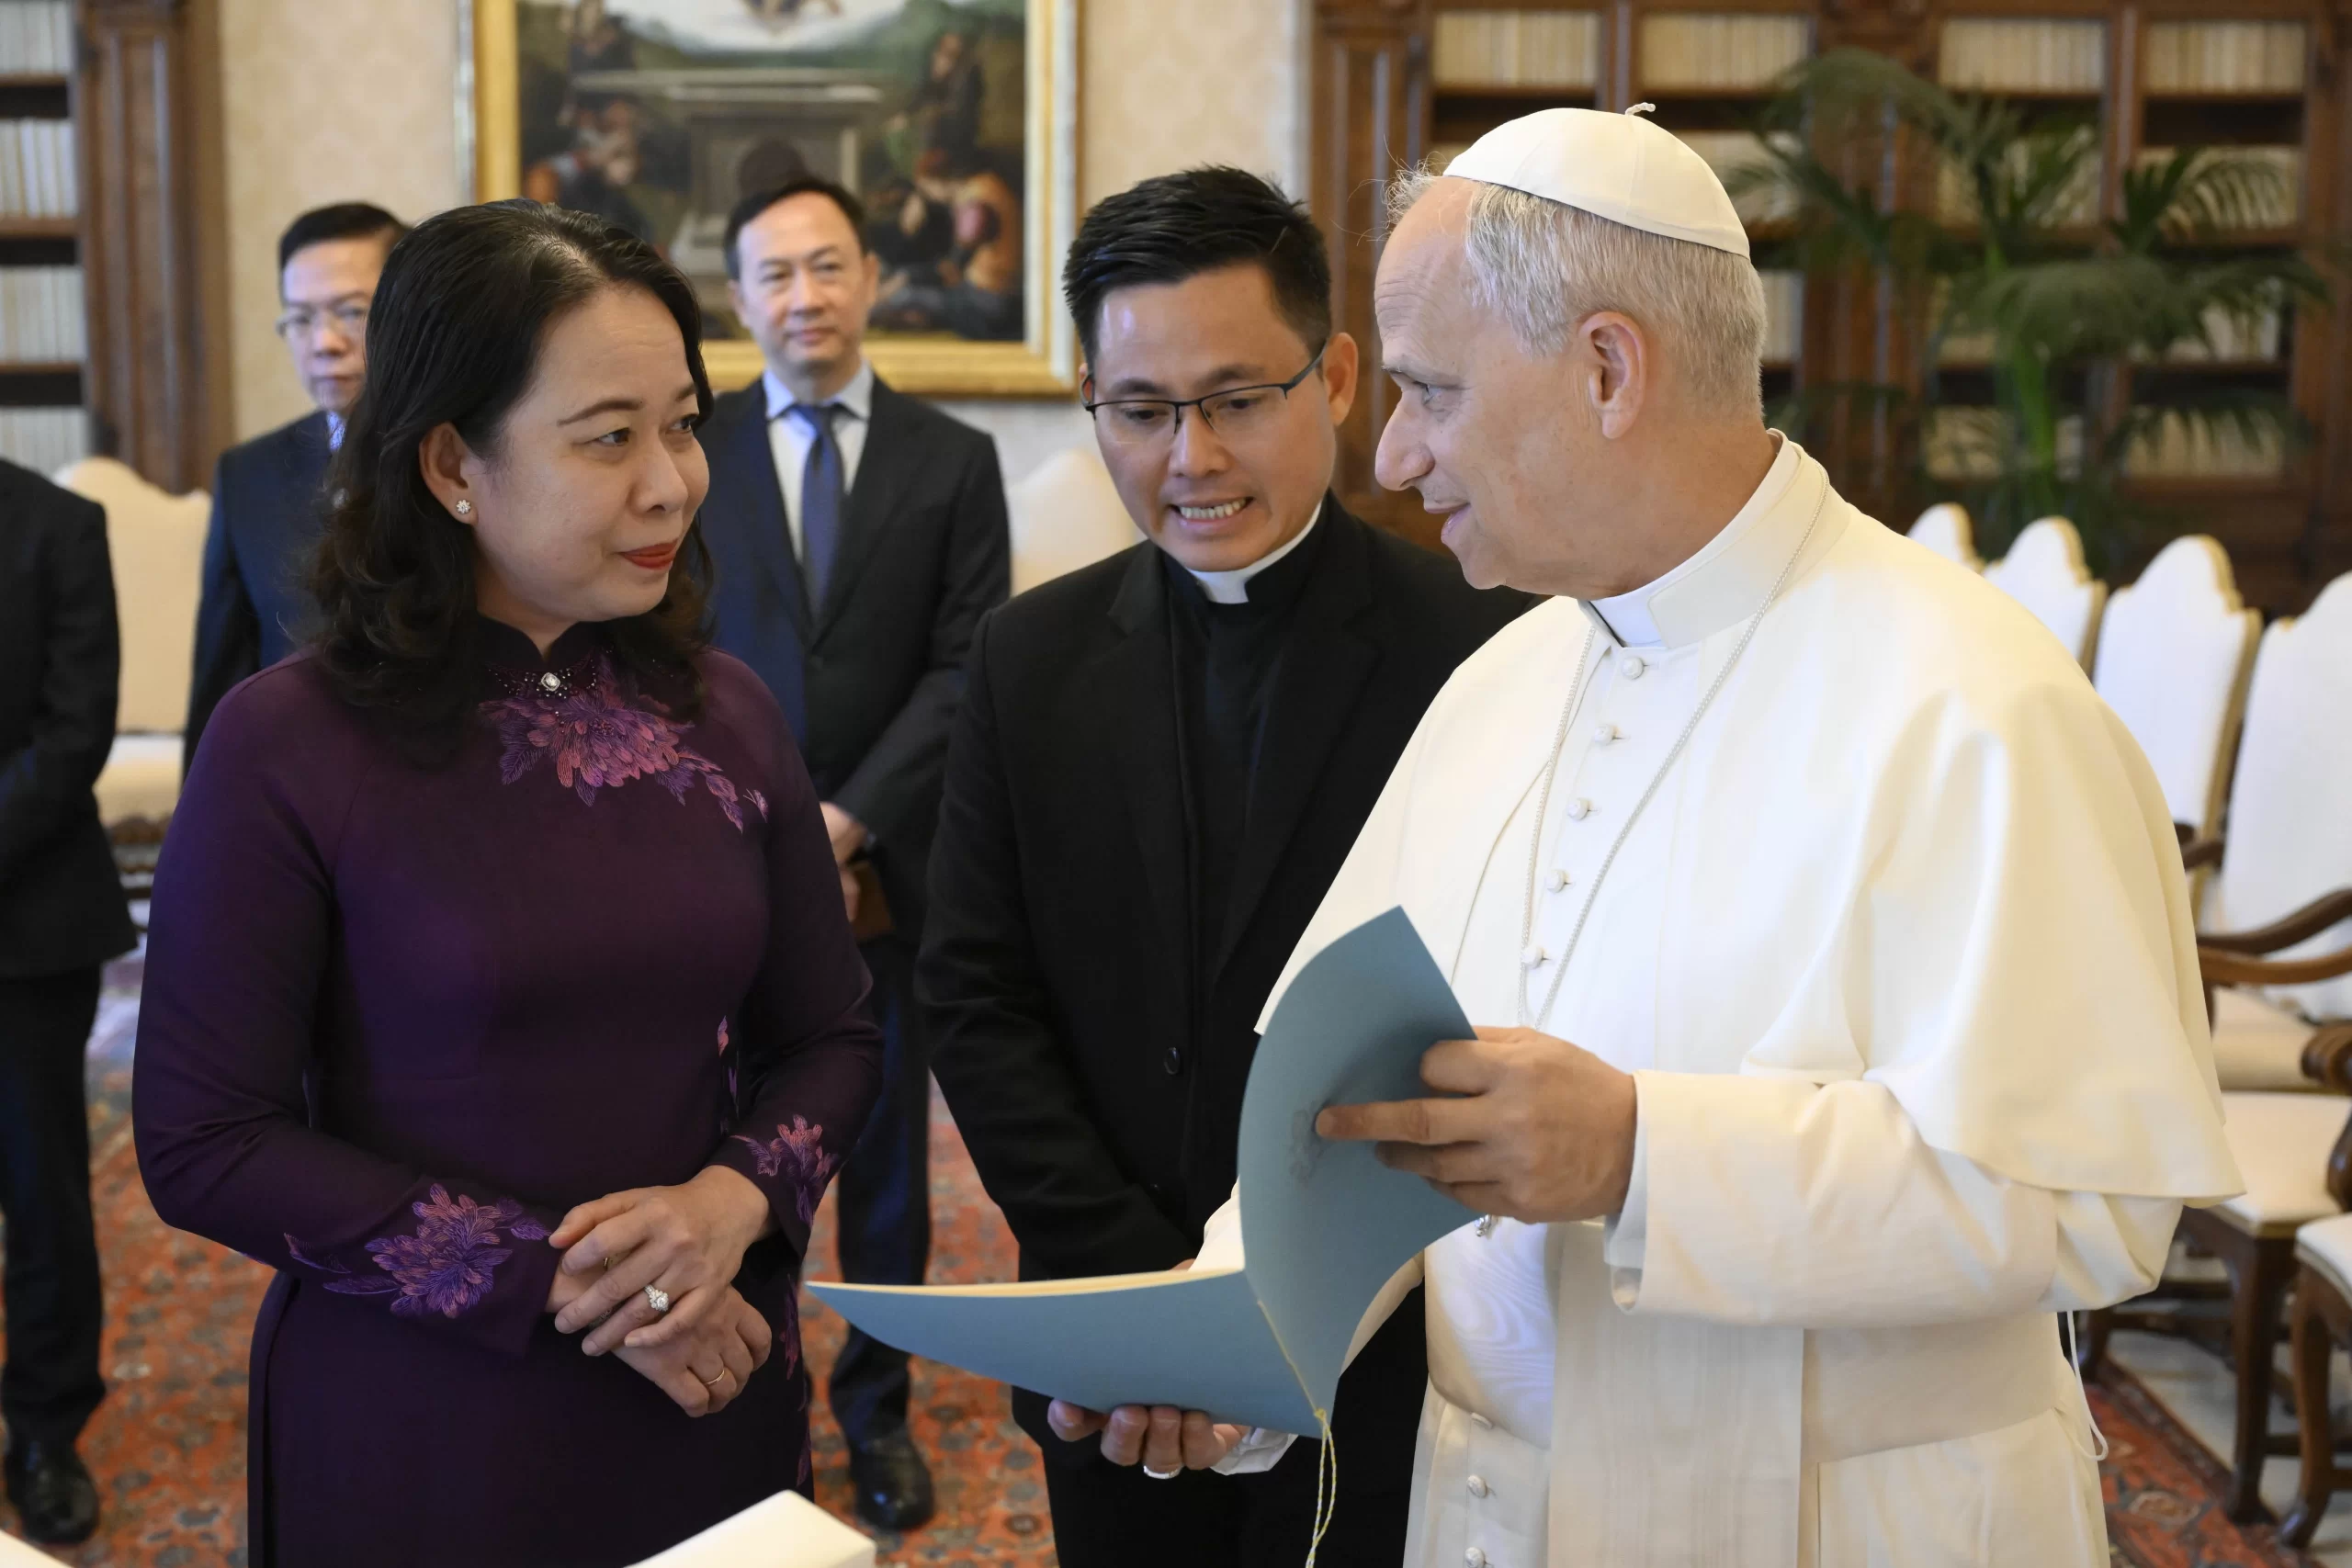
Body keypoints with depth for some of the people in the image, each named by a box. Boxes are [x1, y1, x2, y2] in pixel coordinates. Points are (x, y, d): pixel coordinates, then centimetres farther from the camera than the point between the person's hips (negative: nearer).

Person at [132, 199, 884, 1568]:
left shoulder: (724, 714, -1)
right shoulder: (291, 746, -13)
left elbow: (831, 1038, 6)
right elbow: (202, 1143, -12)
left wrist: (730, 1202, -14)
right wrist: (556, 1283, -17)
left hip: (710, 1395, 4)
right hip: (415, 1437, -3)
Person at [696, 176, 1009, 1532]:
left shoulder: (955, 462, 2)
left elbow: (965, 669, -4)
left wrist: (848, 821, -13)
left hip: (892, 862, 0)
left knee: (889, 1150, 11)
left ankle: (878, 1408, 27)